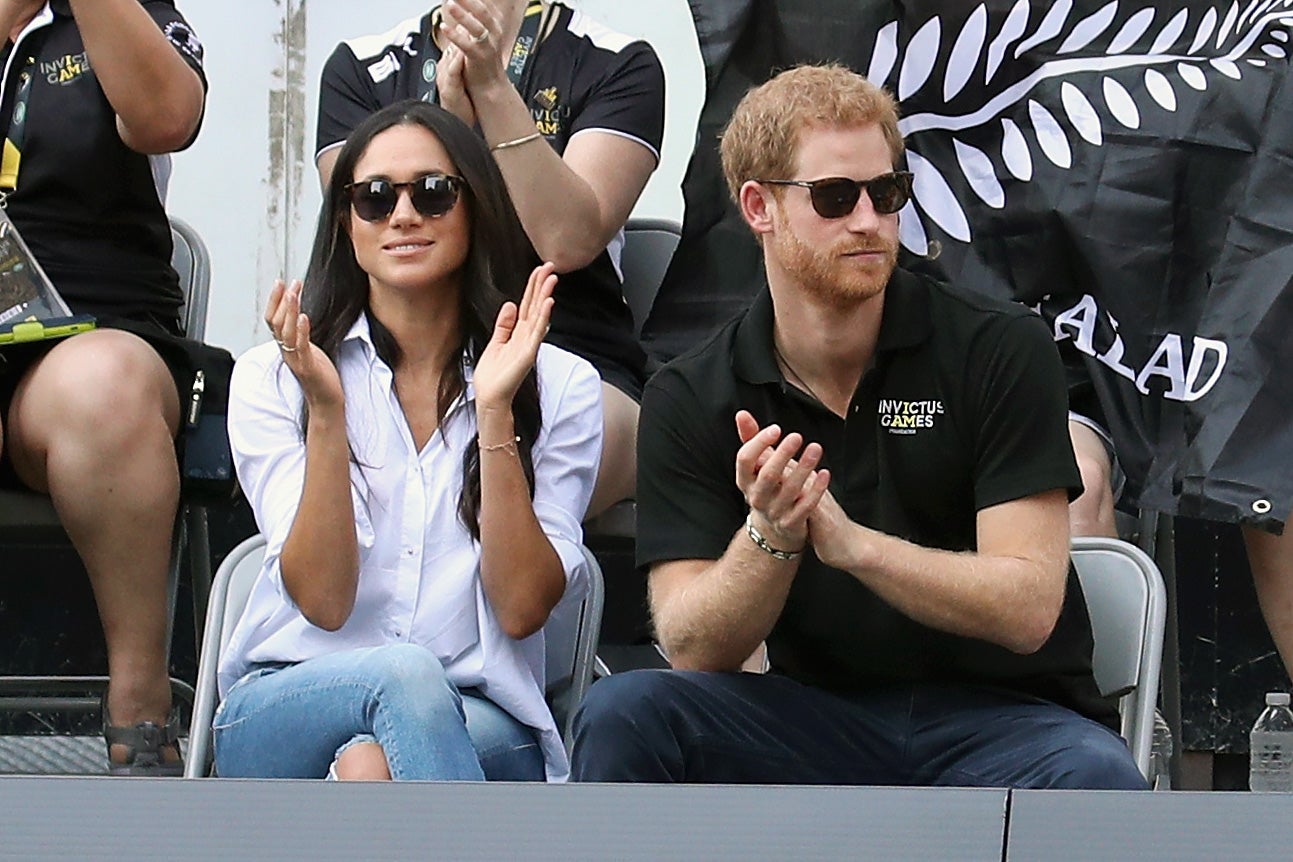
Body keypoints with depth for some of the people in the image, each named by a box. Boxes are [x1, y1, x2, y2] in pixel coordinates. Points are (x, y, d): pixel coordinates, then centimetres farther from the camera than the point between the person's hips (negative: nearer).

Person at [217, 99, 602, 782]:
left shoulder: (559, 386, 7)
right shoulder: (272, 377, 7)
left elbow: (522, 609, -5)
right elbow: (323, 601, -6)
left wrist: (495, 412, -13)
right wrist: (325, 411, -16)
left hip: (478, 728, 0)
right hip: (286, 715, 0)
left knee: (373, 763, -36)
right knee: (405, 673, -36)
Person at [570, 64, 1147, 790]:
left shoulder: (1001, 350, -4)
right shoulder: (691, 400, 2)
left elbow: (1027, 608, -12)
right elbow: (693, 650, -5)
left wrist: (853, 543, -26)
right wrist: (770, 540, -24)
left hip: (998, 714, -2)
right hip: (813, 718, 2)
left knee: (1094, 775, -36)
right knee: (623, 716, -24)